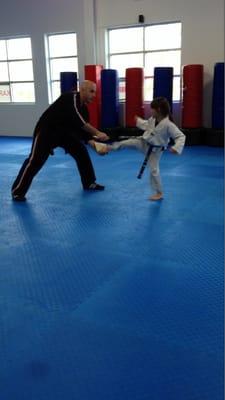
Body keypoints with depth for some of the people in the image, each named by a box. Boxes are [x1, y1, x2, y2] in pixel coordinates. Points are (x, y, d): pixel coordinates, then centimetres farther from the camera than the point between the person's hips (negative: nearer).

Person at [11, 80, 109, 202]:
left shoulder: (83, 107, 3)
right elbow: (77, 120, -37)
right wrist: (97, 133, -37)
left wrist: (94, 144, -14)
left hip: (64, 131, 9)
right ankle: (17, 191, -4)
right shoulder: (71, 98, -23)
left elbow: (83, 130, 2)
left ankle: (89, 183, 20)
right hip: (46, 131, -9)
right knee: (36, 161, -13)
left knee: (82, 152, 6)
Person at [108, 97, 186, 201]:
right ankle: (109, 147, 17)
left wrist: (176, 148, -44)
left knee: (154, 170, 0)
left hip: (155, 150, -6)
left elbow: (181, 136, -29)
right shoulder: (153, 119, -8)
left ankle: (159, 193, 15)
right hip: (144, 142, 6)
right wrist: (138, 121, 25)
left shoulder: (168, 125, -30)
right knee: (128, 142, -3)